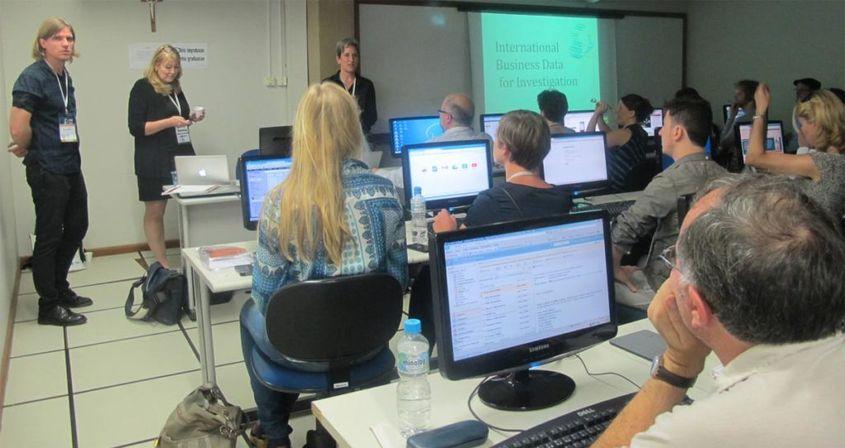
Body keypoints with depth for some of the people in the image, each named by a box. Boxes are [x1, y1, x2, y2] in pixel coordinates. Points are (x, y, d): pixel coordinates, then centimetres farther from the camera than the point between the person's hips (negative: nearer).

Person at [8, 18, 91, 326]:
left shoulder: (65, 77, 9)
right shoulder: (33, 77, -15)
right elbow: (18, 130, -22)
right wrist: (26, 149, -3)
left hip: (71, 167, 8)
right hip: (47, 171, -8)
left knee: (76, 227, 17)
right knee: (49, 236, 2)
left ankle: (60, 288, 35)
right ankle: (48, 307, 16)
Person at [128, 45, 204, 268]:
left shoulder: (176, 88, 14)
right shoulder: (142, 88, -5)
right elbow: (136, 128, -12)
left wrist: (191, 119, 6)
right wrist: (168, 122, -22)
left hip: (181, 156, 6)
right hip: (155, 161, -6)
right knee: (154, 212, 1)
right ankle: (162, 265, 6)